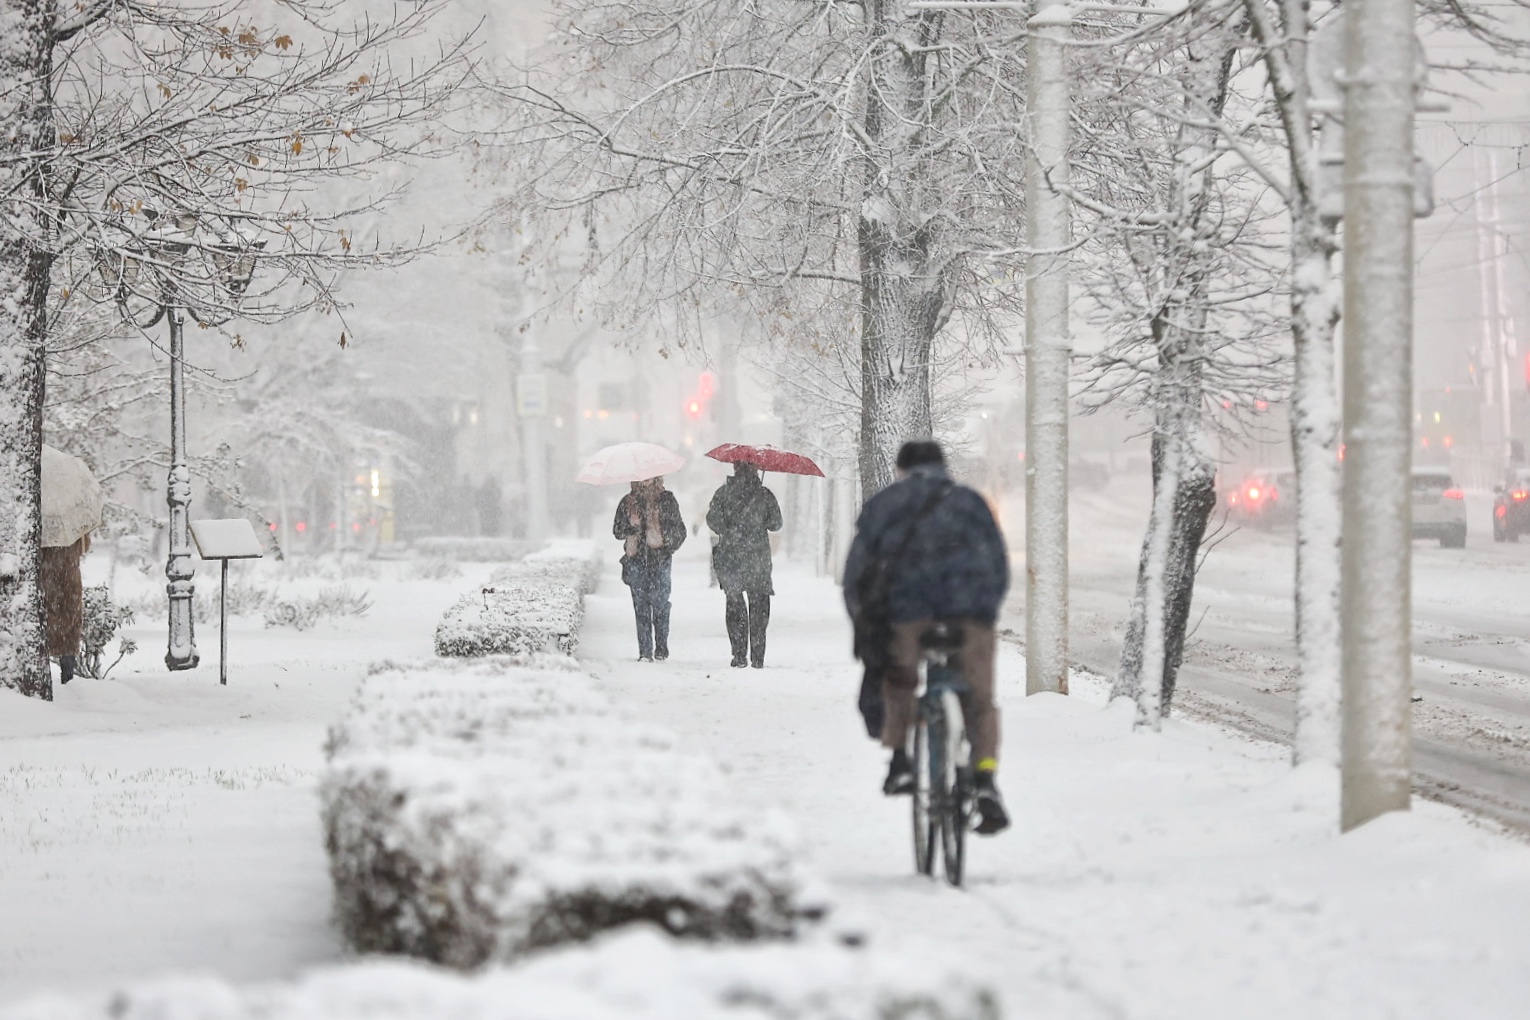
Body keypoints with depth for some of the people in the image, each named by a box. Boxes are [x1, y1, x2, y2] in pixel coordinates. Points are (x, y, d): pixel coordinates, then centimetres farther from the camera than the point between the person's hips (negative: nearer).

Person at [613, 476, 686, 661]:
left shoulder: (666, 499, 9)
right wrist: (631, 526, -7)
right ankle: (645, 652, -3)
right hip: (636, 559, 1)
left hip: (659, 558, -1)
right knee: (641, 606, -4)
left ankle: (661, 650, 3)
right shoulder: (628, 501, 13)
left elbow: (678, 529, 9)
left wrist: (669, 544, -8)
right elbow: (617, 530, 13)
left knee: (660, 602, -7)